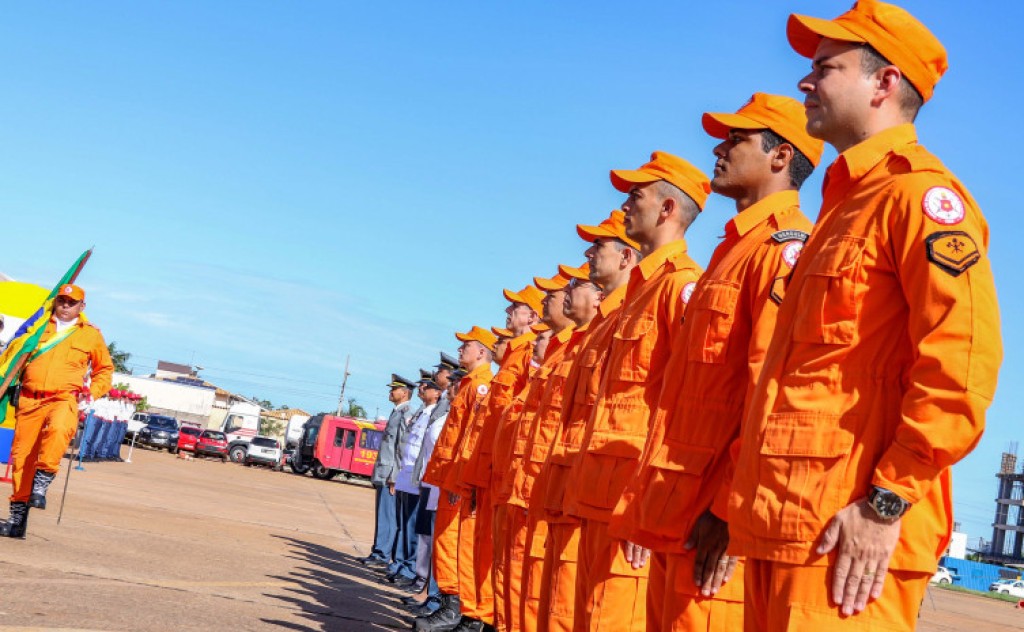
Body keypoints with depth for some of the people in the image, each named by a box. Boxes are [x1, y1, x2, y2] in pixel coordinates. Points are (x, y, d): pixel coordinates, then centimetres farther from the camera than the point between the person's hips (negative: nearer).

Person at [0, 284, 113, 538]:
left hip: (63, 399, -2)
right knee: (21, 456, -1)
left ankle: (41, 483, -29)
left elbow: (105, 368, 23)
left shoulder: (91, 334, 13)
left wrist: (93, 392, 8)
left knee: (58, 429, -37)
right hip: (29, 400, 2)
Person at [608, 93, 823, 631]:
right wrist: (644, 505, 19)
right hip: (674, 516, 9)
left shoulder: (786, 246, -9)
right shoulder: (733, 249, 22)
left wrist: (728, 511, -23)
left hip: (714, 523, -9)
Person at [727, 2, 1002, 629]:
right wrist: (742, 498, 20)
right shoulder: (845, 204, 21)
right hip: (782, 525, 9)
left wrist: (887, 502, -19)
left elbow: (961, 360, -19)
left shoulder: (919, 190, -7)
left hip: (848, 533, -9)